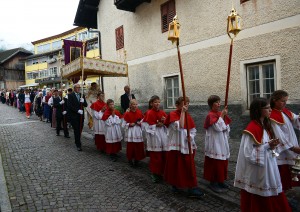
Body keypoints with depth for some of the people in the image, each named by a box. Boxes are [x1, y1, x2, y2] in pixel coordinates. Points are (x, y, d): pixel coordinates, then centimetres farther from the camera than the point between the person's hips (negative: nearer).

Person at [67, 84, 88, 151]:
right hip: (74, 116, -4)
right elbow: (69, 105, -11)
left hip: (81, 115, 4)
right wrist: (77, 110, -18)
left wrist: (83, 102, -14)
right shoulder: (70, 95, -3)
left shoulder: (82, 95, 11)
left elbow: (86, 105, 7)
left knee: (80, 130, 10)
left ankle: (77, 141, 29)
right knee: (76, 130, -4)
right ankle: (78, 145, 2)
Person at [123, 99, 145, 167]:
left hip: (138, 132, 3)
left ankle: (136, 160, 24)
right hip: (130, 133, -3)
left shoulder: (139, 112, 1)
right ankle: (130, 160, 19)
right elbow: (124, 124, -2)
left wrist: (140, 123, -11)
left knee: (139, 147, 7)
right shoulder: (127, 114, -7)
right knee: (130, 147, 2)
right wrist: (129, 124, -16)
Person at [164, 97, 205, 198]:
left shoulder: (188, 116, 7)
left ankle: (192, 188, 16)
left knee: (190, 167, 6)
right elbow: (180, 127, -26)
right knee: (176, 166, 8)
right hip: (176, 146, -4)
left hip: (187, 146, 5)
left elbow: (193, 130, 12)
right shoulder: (172, 114, -10)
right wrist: (182, 112, -24)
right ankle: (175, 185, 30)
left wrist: (191, 136, -9)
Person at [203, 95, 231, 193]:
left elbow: (227, 127, 15)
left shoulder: (221, 114, 9)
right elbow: (218, 127, -23)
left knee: (223, 162, 15)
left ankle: (220, 181, 30)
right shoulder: (210, 115, -15)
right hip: (214, 143, -8)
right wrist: (222, 116, -19)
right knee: (214, 163, -1)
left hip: (222, 142, 8)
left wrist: (226, 128, -7)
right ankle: (213, 183, 11)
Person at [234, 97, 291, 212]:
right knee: (258, 203, 7)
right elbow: (249, 153, -22)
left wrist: (272, 146, -3)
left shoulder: (265, 125, 7)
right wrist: (267, 145, -21)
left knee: (270, 200, 16)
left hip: (268, 168, 8)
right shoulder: (252, 129, -21)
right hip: (257, 172, -8)